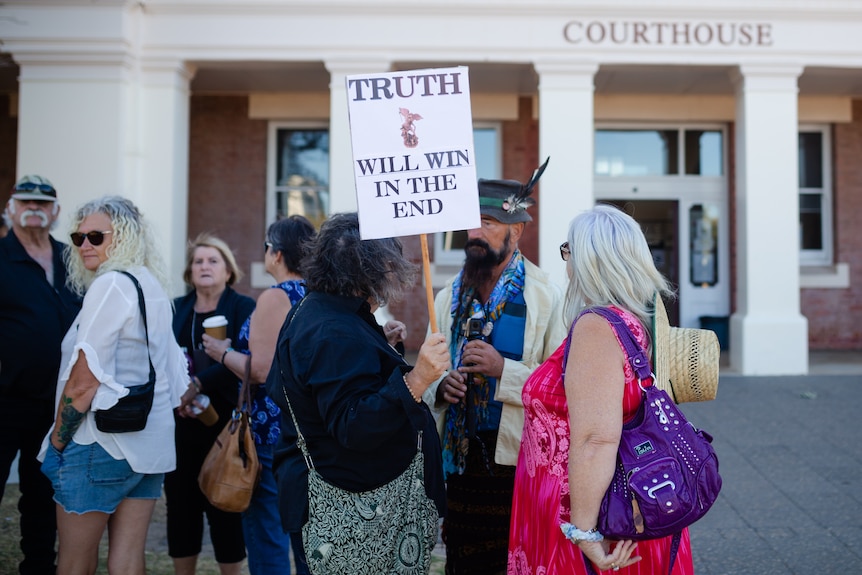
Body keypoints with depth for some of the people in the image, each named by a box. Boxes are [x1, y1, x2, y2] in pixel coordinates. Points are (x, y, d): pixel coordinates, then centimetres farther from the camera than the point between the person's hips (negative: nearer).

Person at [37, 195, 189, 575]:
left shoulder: (111, 284, -14)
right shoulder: (154, 287, 12)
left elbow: (84, 380, -17)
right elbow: (172, 376, 15)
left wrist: (57, 441, -7)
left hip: (101, 443, -8)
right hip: (150, 442, 8)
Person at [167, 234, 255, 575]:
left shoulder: (242, 307, -1)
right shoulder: (178, 309, 12)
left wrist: (198, 383, -23)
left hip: (224, 422, -4)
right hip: (180, 423, 4)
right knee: (181, 504, 7)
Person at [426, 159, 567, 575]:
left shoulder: (545, 296, -6)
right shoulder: (449, 297, 10)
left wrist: (504, 370, -21)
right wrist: (440, 386, -5)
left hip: (520, 462, -4)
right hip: (461, 459, 5)